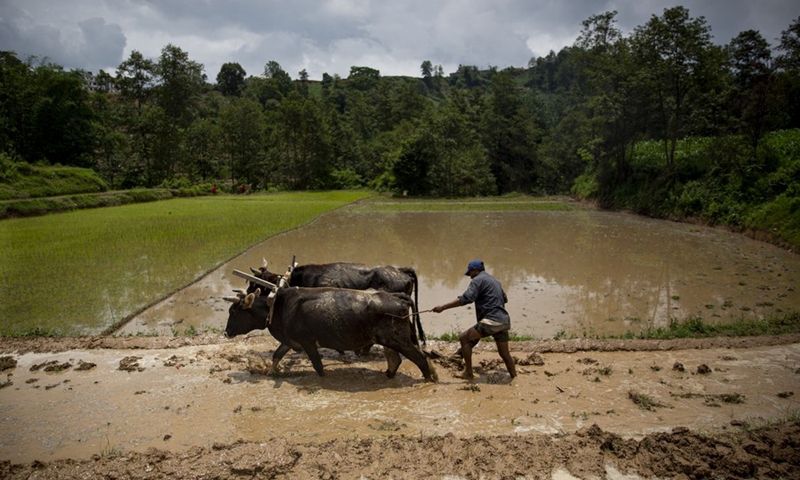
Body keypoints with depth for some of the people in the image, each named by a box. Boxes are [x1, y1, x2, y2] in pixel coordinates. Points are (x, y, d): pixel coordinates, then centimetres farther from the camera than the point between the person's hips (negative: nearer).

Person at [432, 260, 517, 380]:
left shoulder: (478, 280, -3)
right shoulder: (495, 280, 23)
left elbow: (465, 299, -17)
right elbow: (505, 299, 34)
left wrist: (443, 307, -19)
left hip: (491, 321, -8)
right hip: (504, 321, 8)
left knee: (464, 338, 3)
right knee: (504, 353, 18)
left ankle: (468, 373, 1)